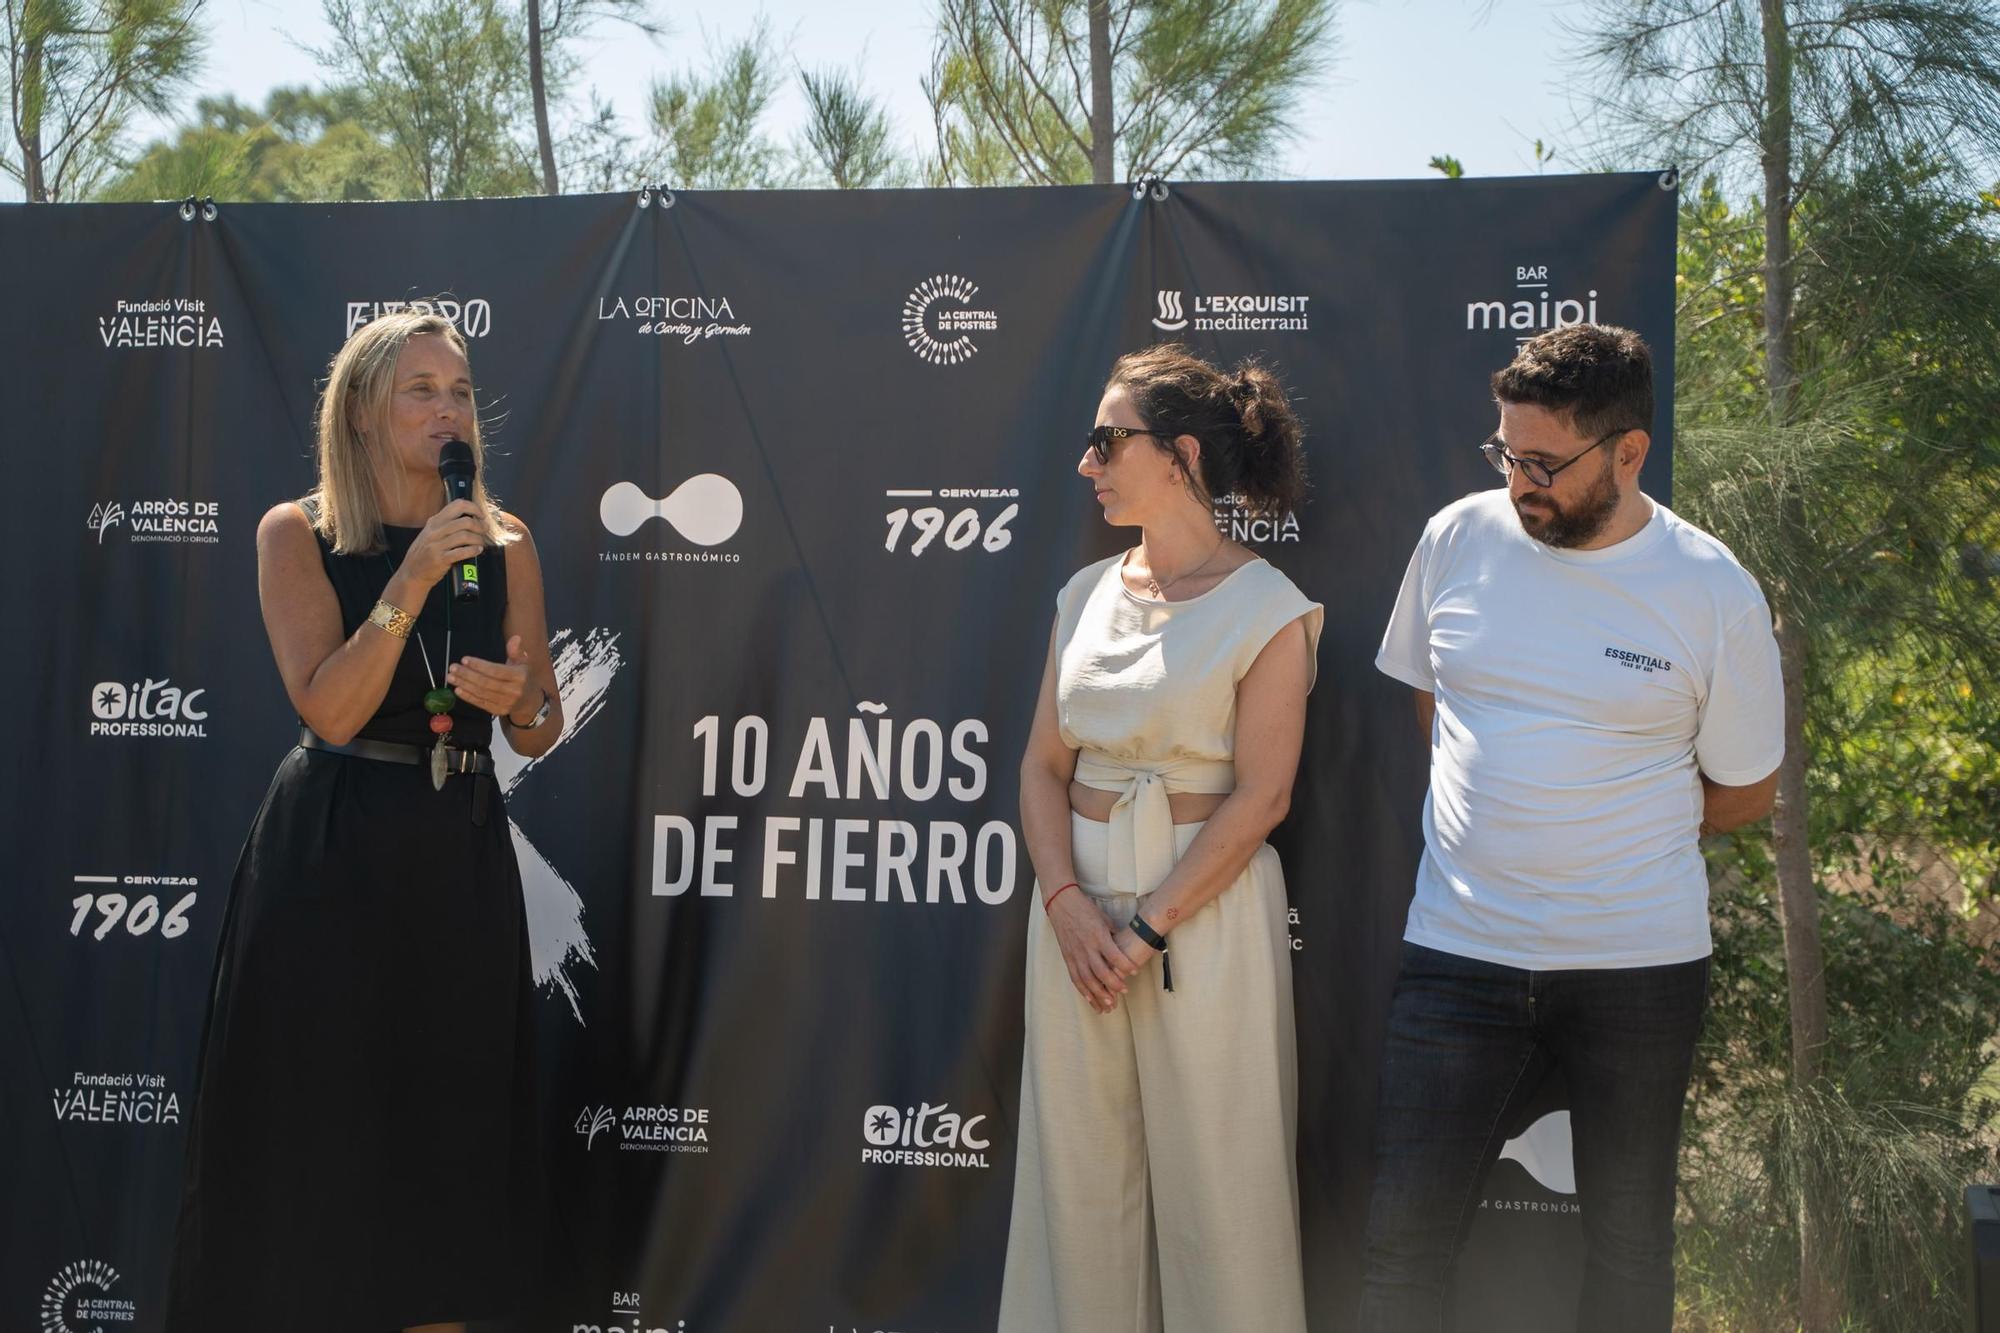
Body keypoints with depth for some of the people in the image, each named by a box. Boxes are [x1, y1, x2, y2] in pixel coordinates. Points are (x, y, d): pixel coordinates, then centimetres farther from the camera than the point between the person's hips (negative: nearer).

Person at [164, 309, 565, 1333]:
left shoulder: (504, 543, 4)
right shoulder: (297, 535, -5)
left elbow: (540, 732, 7)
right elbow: (331, 712, -16)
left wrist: (516, 699, -15)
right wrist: (412, 580, -22)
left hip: (462, 851, 3)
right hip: (330, 851, -3)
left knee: (447, 1113, 9)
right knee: (316, 1113, 3)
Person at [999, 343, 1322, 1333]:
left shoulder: (1266, 609, -7)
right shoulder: (1087, 594, 9)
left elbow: (1260, 795, -11)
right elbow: (1044, 765, 6)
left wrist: (1150, 926, -15)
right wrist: (1068, 905, -9)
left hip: (1204, 907, -5)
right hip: (1078, 904, 5)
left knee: (1211, 1173, 2)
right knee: (1078, 1166, 10)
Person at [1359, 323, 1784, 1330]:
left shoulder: (1715, 593, -8)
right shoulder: (1459, 538, 0)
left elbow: (1744, 791, 3)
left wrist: (1611, 842, 6)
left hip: (1641, 964, -1)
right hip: (1460, 949, 2)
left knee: (1630, 1244, 12)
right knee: (1404, 1237, 0)